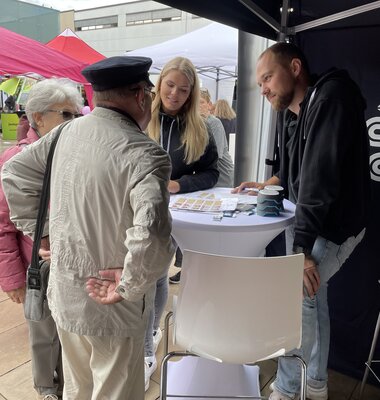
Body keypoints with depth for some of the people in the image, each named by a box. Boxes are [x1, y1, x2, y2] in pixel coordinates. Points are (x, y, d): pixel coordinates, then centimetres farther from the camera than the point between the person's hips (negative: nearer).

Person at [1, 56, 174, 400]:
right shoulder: (145, 154, -24)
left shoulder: (67, 133, -2)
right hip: (109, 307, -6)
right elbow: (152, 236, -38)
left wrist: (38, 230, 12)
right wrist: (129, 287, -21)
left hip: (63, 294, 7)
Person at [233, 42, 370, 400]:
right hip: (313, 224, 9)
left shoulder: (331, 98, -21)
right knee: (311, 297, 16)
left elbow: (321, 179, -29)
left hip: (332, 227, -9)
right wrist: (267, 186, 4)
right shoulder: (293, 113, 5)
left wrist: (301, 248, -29)